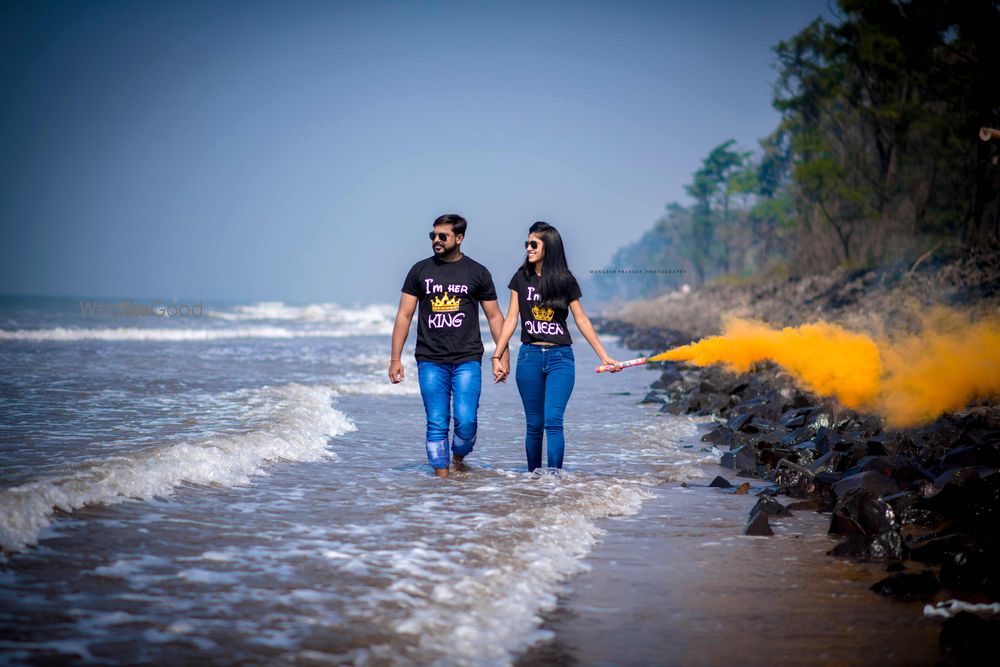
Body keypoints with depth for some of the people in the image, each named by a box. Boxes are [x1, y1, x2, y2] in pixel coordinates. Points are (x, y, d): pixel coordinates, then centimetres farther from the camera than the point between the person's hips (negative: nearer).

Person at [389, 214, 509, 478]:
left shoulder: (477, 273, 6)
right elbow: (404, 315, 8)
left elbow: (494, 317, 11)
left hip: (467, 360, -1)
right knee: (436, 425, -1)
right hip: (430, 361, 1)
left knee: (466, 421, -10)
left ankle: (459, 461, 17)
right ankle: (442, 476, 8)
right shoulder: (420, 270, 8)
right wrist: (395, 358, 2)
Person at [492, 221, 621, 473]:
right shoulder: (522, 278, 6)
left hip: (560, 357, -1)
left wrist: (604, 357, 5)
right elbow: (511, 319, 6)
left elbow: (582, 320, 6)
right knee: (534, 424, 4)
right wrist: (497, 356, 0)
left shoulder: (565, 280, 2)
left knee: (553, 421, -14)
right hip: (530, 356, 2)